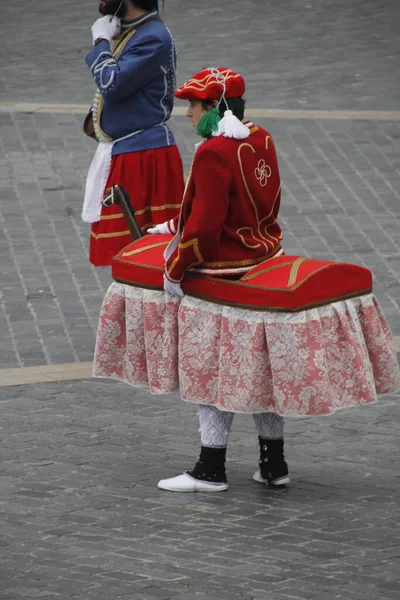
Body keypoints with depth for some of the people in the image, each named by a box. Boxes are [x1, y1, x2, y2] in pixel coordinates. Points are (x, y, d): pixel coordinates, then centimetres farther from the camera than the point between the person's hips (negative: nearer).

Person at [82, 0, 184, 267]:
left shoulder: (154, 38, -18)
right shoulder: (125, 29, 12)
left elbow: (112, 84, -25)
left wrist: (101, 42, -11)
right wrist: (96, 116, 7)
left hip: (144, 155, -10)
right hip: (119, 152, 10)